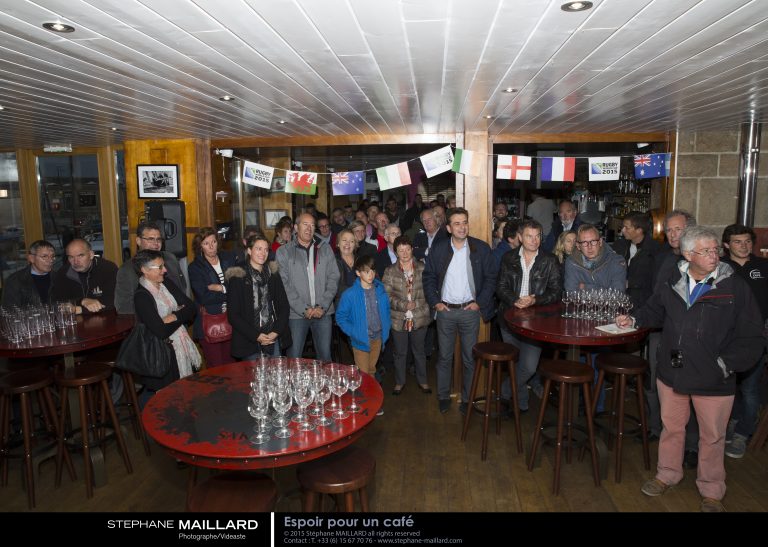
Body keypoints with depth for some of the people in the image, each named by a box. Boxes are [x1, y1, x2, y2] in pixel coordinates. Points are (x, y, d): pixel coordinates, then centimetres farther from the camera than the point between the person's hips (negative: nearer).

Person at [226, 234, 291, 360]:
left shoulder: (273, 275, 10)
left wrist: (276, 332, -5)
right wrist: (256, 336, -12)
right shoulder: (238, 277, -3)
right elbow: (232, 314, -5)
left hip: (275, 339, 4)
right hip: (250, 343, -3)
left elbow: (284, 306, 9)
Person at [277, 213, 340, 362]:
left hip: (323, 312, 2)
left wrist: (322, 306, -7)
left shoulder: (325, 249, 11)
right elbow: (284, 284, -5)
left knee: (325, 355, 9)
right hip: (296, 313, -2)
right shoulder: (283, 252, 3)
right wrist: (304, 309, -12)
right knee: (294, 357, 2)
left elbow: (333, 278, 4)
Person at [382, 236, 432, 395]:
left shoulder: (423, 268, -2)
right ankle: (399, 382, 32)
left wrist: (416, 303, -14)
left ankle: (422, 381, 33)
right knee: (400, 352, 14)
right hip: (398, 319, 0)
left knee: (419, 351, 15)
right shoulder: (390, 271, -1)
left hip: (419, 318, 0)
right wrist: (403, 305, -17)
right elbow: (387, 296, -6)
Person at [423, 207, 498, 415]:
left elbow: (491, 277, 1)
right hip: (445, 310, 1)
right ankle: (443, 396, 25)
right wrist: (435, 302, -2)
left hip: (470, 310, -1)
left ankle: (467, 398, 25)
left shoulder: (481, 248, -4)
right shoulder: (438, 249, -1)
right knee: (444, 357, 10)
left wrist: (479, 302, -6)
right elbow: (429, 277, 6)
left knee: (470, 358, 9)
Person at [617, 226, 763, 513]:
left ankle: (711, 491, 35)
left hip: (713, 380, -3)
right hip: (671, 373, 3)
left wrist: (727, 363, -18)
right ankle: (667, 475, 40)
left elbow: (753, 338, -9)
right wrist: (634, 320, 3)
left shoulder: (736, 287, -11)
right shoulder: (673, 284, 1)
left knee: (712, 436, 14)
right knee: (671, 426, 19)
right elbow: (654, 311, 19)